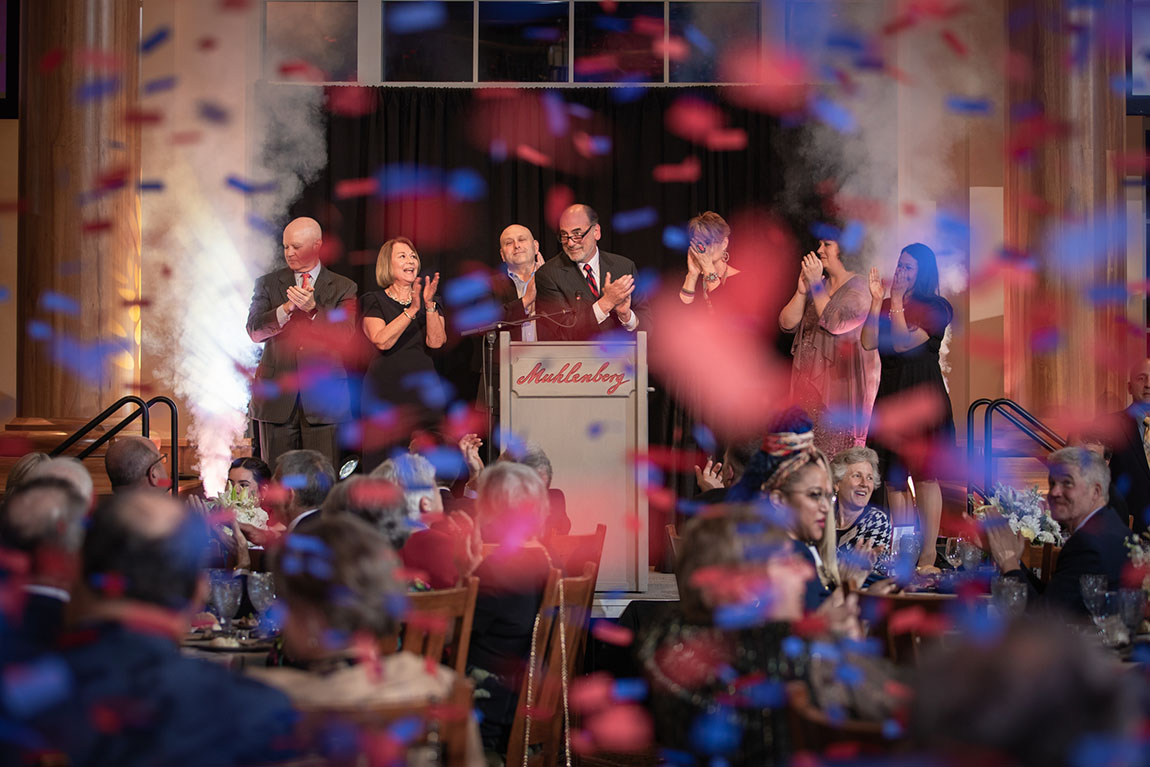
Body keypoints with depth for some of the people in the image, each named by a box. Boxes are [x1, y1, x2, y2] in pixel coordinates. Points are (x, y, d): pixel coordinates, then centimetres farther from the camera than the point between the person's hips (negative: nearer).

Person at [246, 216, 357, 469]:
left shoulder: (343, 288, 8)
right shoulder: (268, 284, 12)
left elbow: (345, 336, -5)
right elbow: (255, 331, -1)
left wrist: (312, 309, -19)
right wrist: (288, 308, -16)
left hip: (322, 395, -1)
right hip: (277, 397, 1)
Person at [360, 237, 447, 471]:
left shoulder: (430, 300, 15)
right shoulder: (374, 301, 6)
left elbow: (436, 341, 0)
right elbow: (382, 341, -11)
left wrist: (429, 305, -11)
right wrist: (412, 310, -15)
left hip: (422, 388, 2)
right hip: (385, 387, -2)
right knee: (382, 465, -6)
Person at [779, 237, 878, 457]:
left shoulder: (860, 287, -5)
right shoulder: (818, 286, 15)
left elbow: (834, 323, -18)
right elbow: (787, 324, 7)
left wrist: (816, 284, -15)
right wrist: (802, 290, -5)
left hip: (841, 381, -6)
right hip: (808, 378, 6)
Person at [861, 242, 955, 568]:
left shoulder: (934, 308, -3)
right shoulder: (887, 306, 13)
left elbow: (903, 342, -14)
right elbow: (868, 342, -1)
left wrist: (897, 301, -11)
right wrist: (877, 300, -4)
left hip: (922, 395, -5)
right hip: (889, 395, 5)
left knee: (924, 476, -5)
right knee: (893, 477, 5)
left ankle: (928, 556, -4)